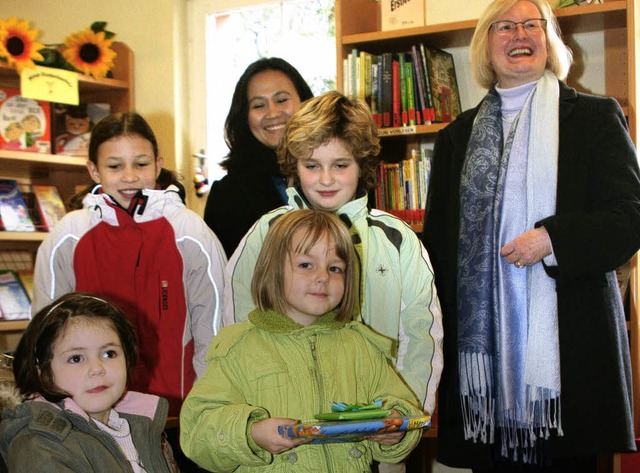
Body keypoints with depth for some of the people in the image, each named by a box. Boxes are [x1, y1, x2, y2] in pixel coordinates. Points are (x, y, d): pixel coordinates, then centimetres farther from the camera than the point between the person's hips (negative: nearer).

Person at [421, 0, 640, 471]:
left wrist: (552, 239, -15)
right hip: (482, 337, 3)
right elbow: (437, 238, 16)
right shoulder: (458, 136, 15)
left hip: (568, 341, -2)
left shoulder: (595, 117, 6)